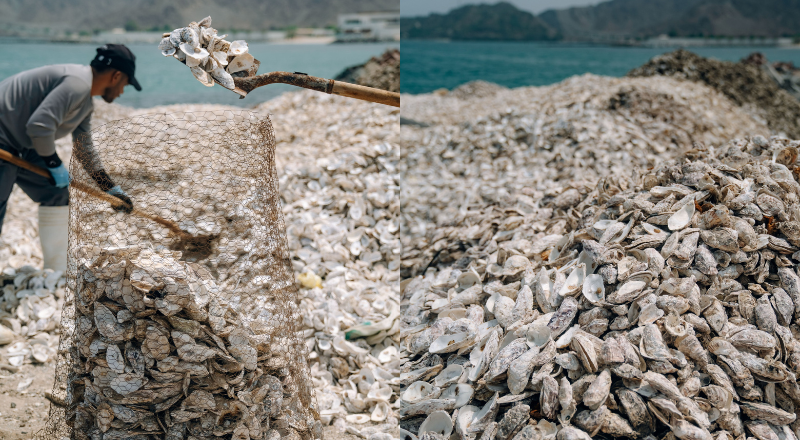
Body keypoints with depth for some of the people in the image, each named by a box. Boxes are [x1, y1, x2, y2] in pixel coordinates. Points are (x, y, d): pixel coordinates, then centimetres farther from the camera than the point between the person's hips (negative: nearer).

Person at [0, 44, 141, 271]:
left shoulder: (86, 99, 12)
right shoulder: (77, 83, -21)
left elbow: (84, 150, 23)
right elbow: (39, 125, -30)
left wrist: (111, 189, 27)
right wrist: (55, 164, -14)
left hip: (20, 145, 11)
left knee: (58, 192, 11)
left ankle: (56, 274, 17)